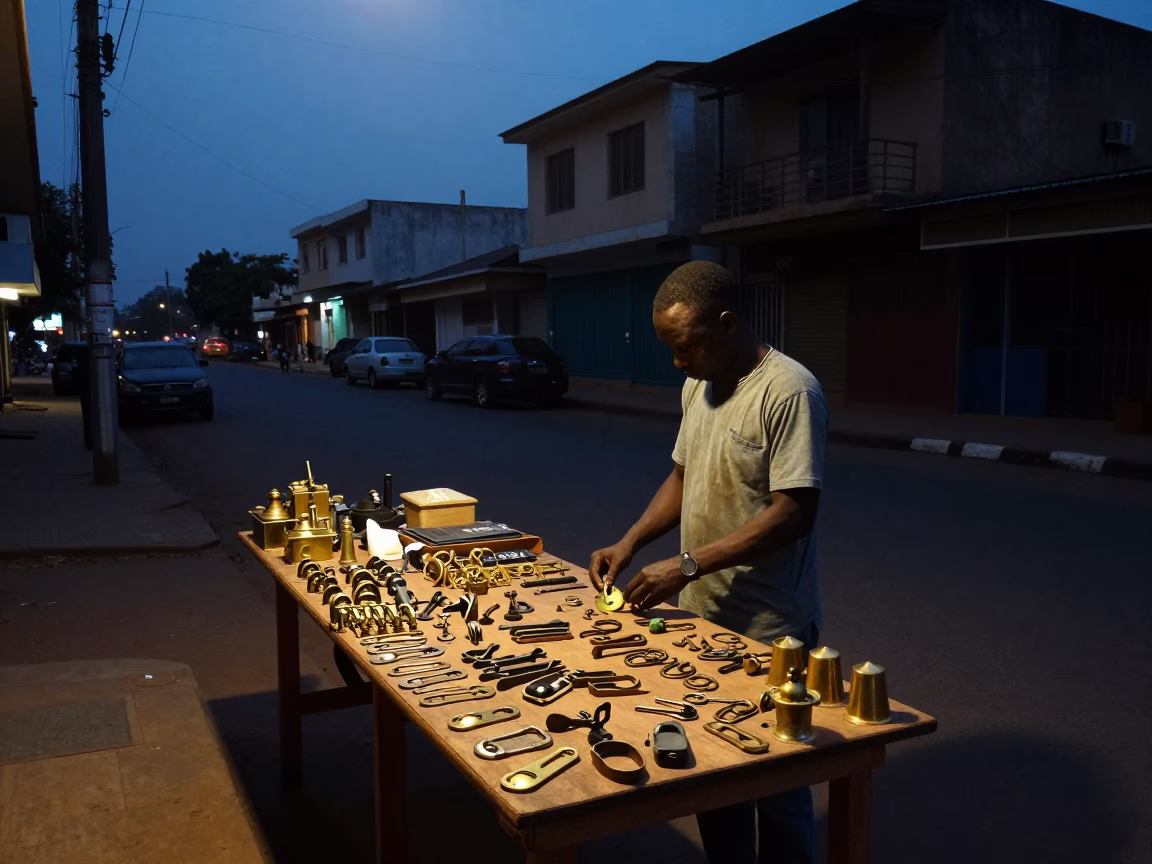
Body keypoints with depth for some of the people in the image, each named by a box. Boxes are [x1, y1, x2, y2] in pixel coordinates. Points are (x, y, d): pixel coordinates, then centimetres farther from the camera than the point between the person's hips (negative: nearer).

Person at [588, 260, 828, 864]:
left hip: (768, 631, -7)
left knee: (775, 786, 7)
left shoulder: (788, 391, -18)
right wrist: (629, 544, 3)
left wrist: (687, 565, -23)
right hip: (704, 616, 7)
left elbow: (793, 513, -22)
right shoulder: (699, 387, 7)